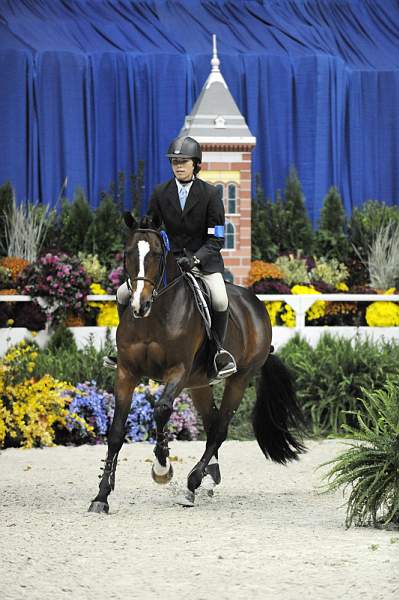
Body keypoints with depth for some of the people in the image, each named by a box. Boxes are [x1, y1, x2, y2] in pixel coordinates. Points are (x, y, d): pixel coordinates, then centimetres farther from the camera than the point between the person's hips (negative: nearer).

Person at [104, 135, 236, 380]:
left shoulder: (210, 194, -9)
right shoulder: (161, 193, 0)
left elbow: (216, 240, -11)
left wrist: (195, 259, -26)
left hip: (204, 261, -4)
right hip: (170, 259, 4)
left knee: (220, 300, -33)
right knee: (123, 293, -7)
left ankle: (219, 350, -9)